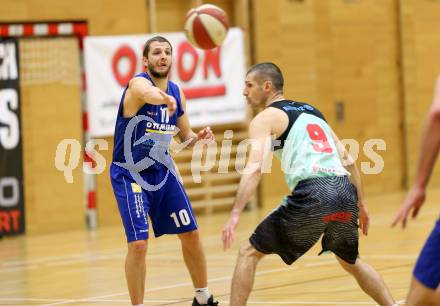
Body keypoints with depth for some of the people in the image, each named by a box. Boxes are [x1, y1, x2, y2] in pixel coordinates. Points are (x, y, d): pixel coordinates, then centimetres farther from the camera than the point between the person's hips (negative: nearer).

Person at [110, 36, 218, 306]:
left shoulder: (178, 92, 2)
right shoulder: (139, 83, -19)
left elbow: (186, 136, 15)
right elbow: (150, 94, -46)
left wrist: (199, 138, -9)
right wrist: (166, 100, -70)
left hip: (163, 170, 6)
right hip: (130, 174, -6)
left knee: (191, 235, 9)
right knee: (138, 244, -14)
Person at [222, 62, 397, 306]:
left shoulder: (265, 118, 7)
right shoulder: (312, 111, 29)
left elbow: (254, 168, -10)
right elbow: (349, 161, 28)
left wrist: (235, 215, -17)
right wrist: (360, 205, 33)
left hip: (311, 194, -7)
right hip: (344, 191, 7)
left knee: (249, 253, 7)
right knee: (351, 262, 31)